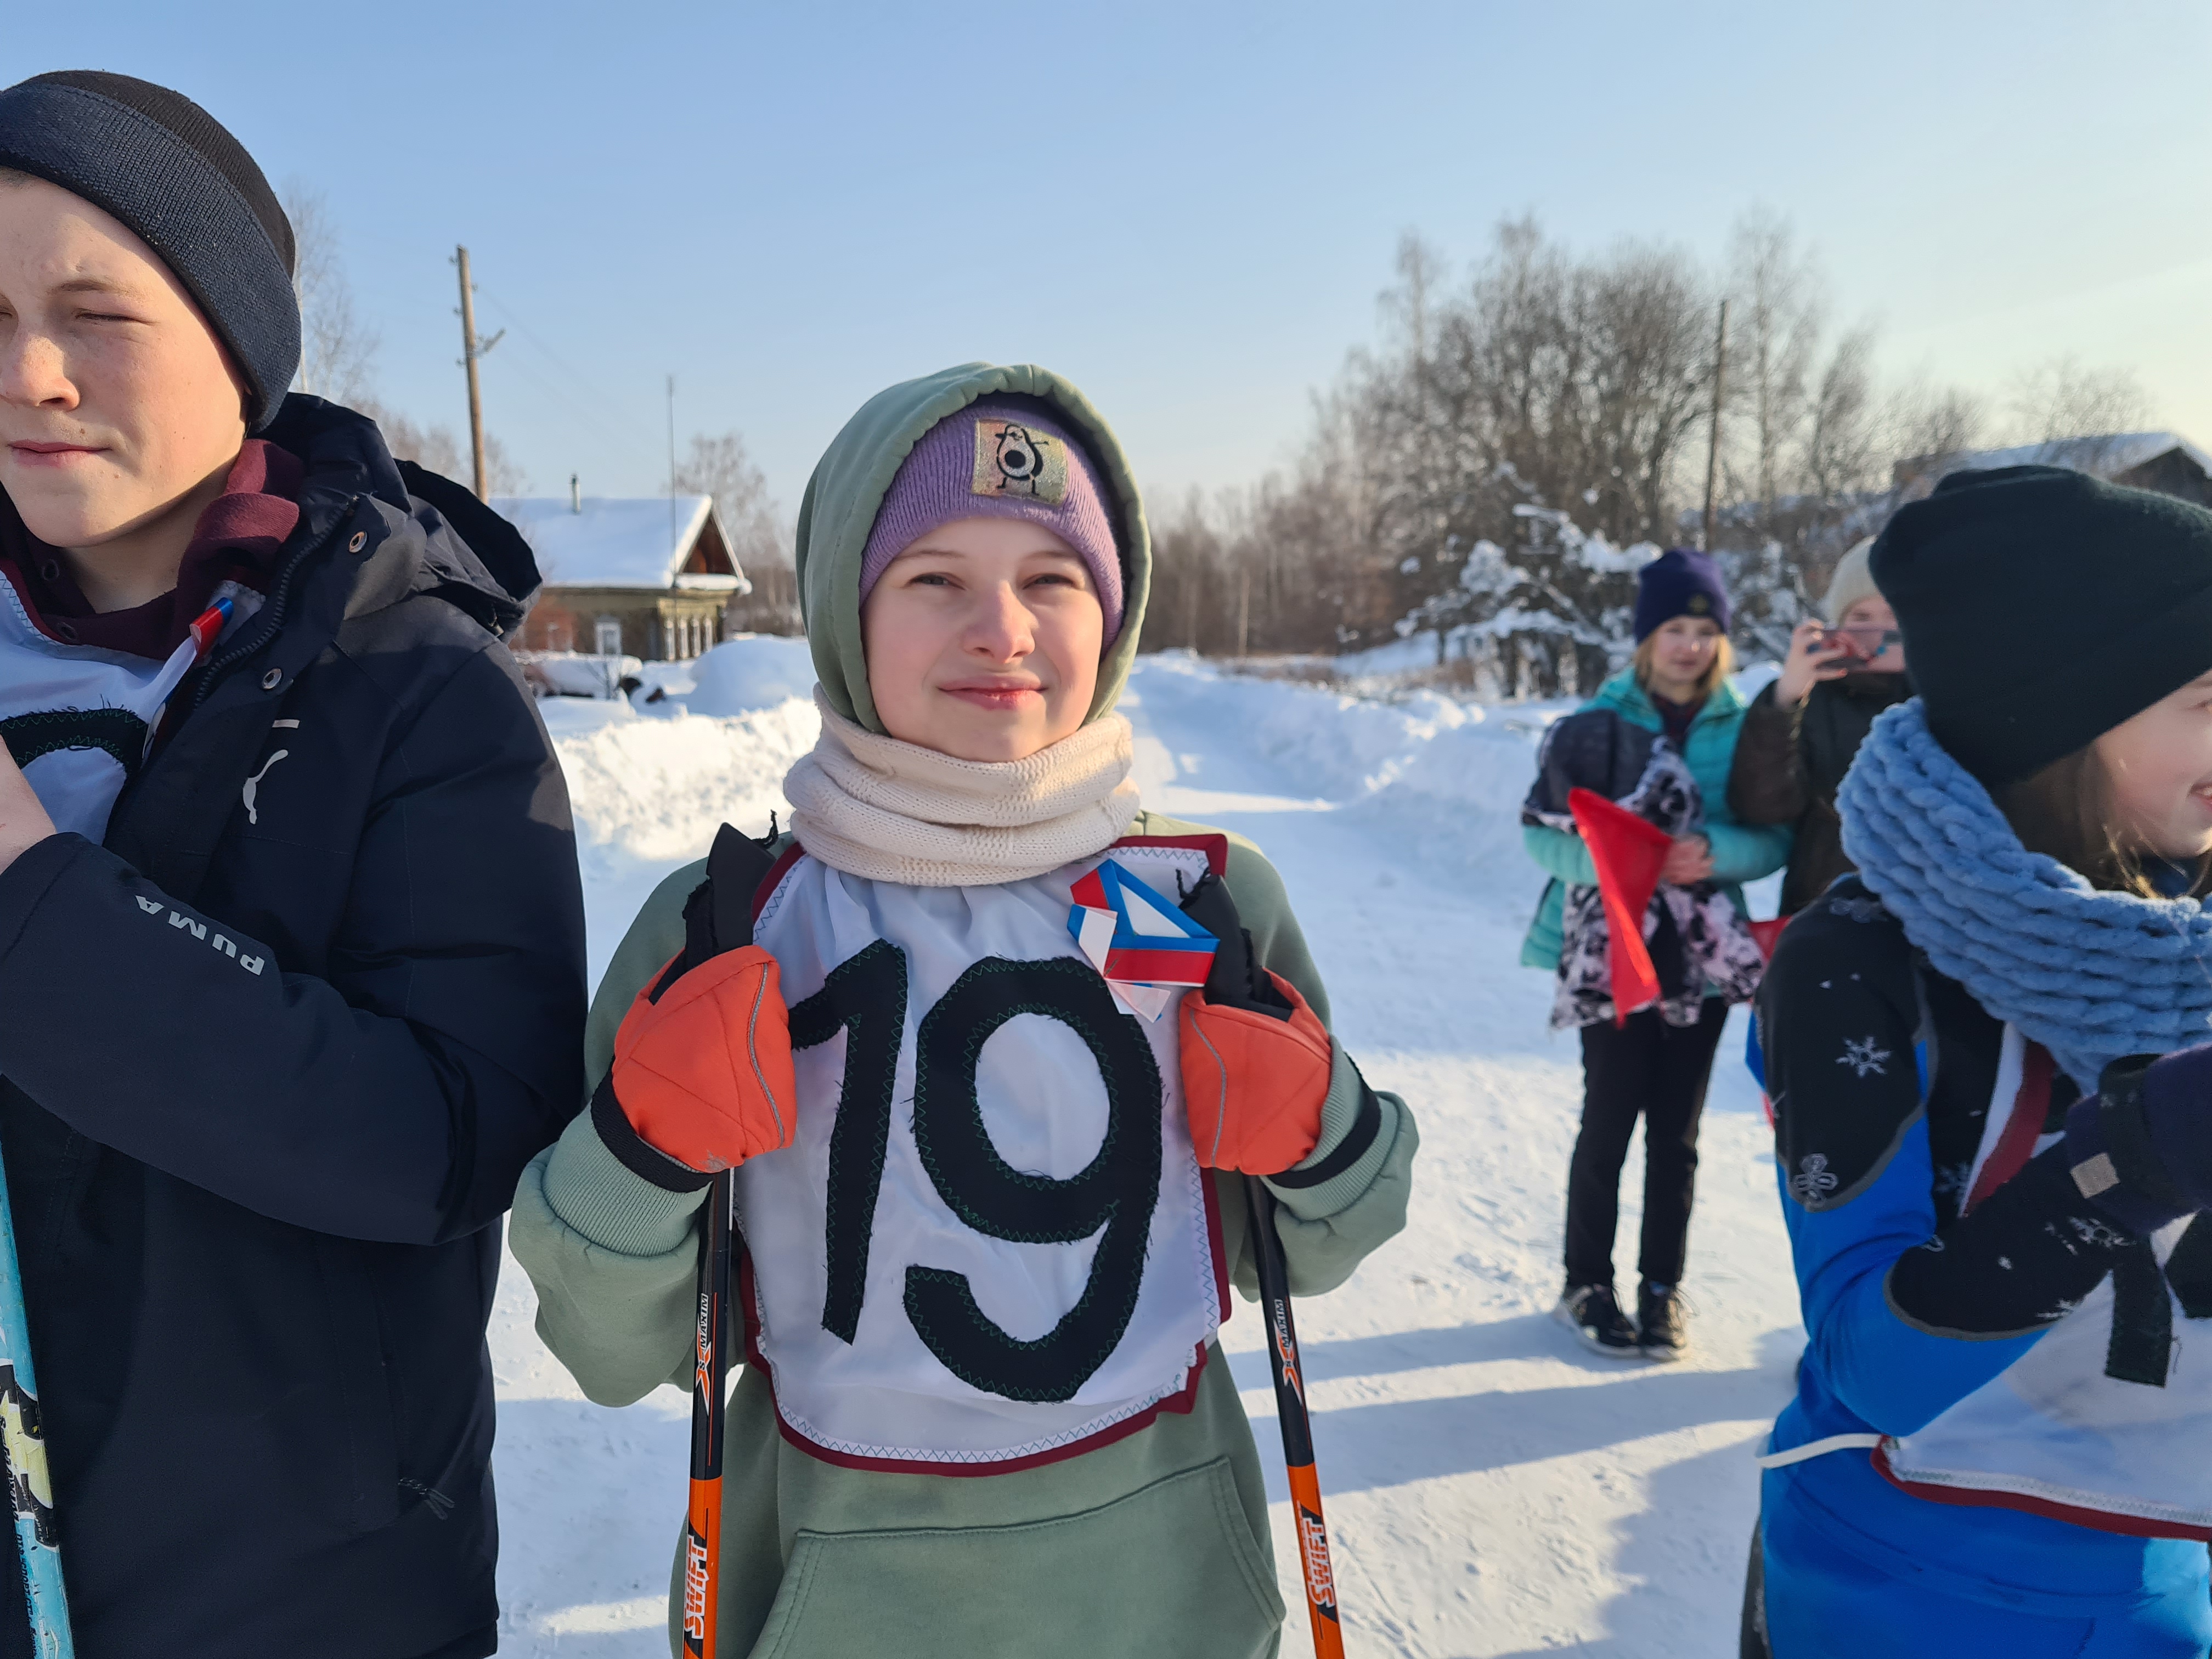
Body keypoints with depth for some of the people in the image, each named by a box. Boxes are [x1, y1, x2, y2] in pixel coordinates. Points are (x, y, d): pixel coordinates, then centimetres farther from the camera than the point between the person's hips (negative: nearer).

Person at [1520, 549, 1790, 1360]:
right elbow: (1541, 834, -5)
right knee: (1609, 1122, 2)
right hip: (1609, 953, -2)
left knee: (1677, 1132, 9)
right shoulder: (1596, 723, -3)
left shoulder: (1744, 729, 3)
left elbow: (1775, 839, 1)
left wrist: (1713, 852, -19)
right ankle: (1587, 1285, 19)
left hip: (1703, 955, 2)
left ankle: (1662, 1290, 24)